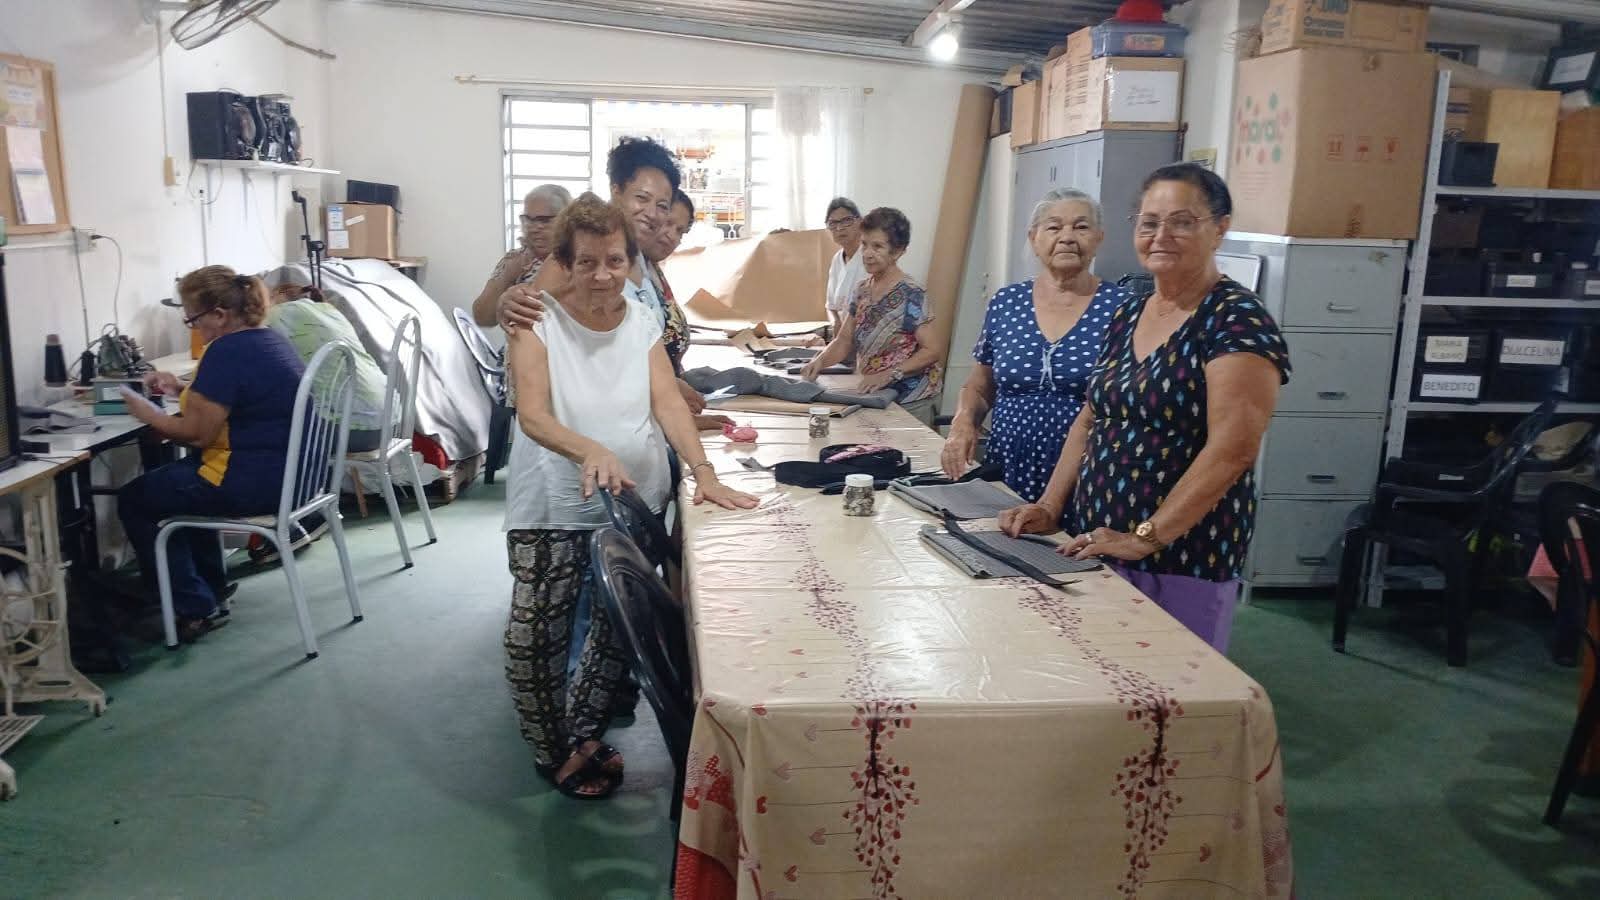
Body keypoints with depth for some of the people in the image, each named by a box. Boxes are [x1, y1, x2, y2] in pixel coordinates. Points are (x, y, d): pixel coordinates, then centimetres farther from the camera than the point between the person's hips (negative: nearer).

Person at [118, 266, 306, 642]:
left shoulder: (226, 352, -20)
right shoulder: (268, 339, 10)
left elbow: (197, 433, -18)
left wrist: (147, 413, -2)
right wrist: (181, 391, 12)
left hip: (256, 483, -10)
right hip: (292, 473, 10)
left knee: (133, 501, 9)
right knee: (175, 475, 32)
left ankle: (196, 608, 8)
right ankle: (211, 583, 35)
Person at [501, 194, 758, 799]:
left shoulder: (642, 323, 3)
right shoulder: (539, 323, -9)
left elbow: (667, 401, -6)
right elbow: (532, 414, -23)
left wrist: (702, 470, -23)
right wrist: (589, 451, -43)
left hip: (634, 500, 4)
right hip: (554, 505, -3)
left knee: (618, 628, 11)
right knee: (536, 635, 0)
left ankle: (583, 737, 33)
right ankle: (554, 751, 25)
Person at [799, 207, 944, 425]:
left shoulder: (910, 295, -14)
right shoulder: (862, 290, 6)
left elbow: (932, 351, -17)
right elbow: (845, 340, 10)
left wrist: (888, 374, -25)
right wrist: (820, 361, -9)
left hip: (908, 403, -6)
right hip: (872, 398, 6)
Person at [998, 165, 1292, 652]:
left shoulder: (1237, 320, -13)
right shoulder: (1126, 315, 10)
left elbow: (1232, 449, -21)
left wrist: (1145, 538, -22)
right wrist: (1050, 506, 5)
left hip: (1181, 564, -7)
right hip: (1094, 547, 7)